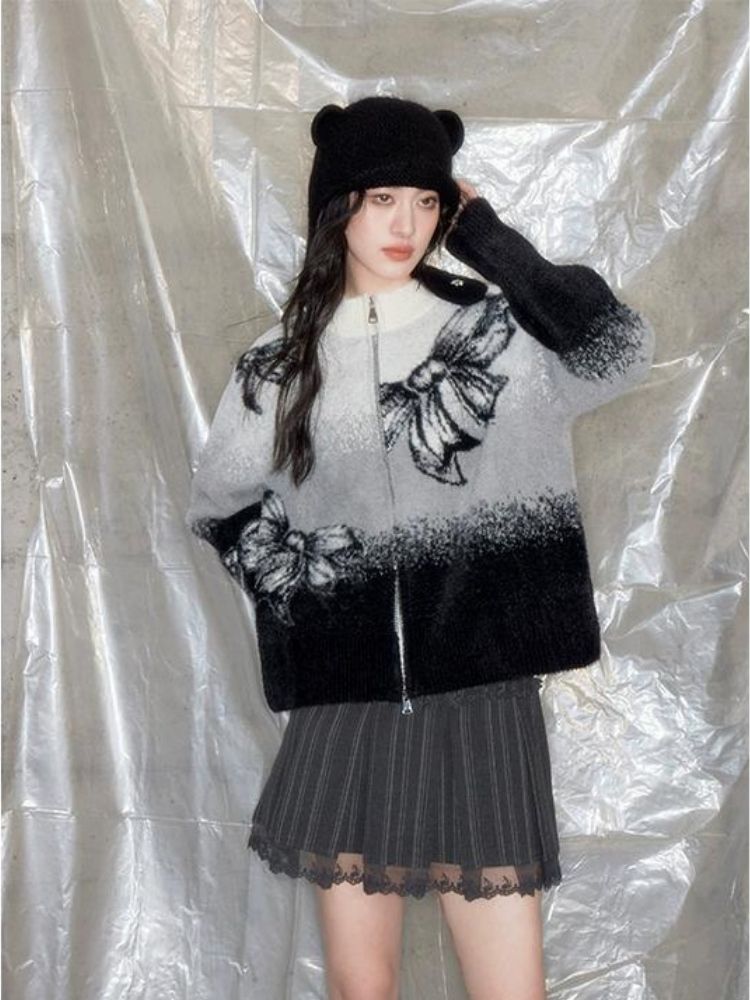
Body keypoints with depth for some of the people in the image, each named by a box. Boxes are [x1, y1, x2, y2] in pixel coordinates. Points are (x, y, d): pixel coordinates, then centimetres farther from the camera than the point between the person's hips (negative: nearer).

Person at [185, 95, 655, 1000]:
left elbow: (620, 352, -20)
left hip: (481, 700, -2)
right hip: (346, 709, 2)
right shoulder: (280, 365, 5)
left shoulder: (496, 328, -1)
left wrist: (488, 240, -11)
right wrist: (289, 586, 3)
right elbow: (217, 507, 18)